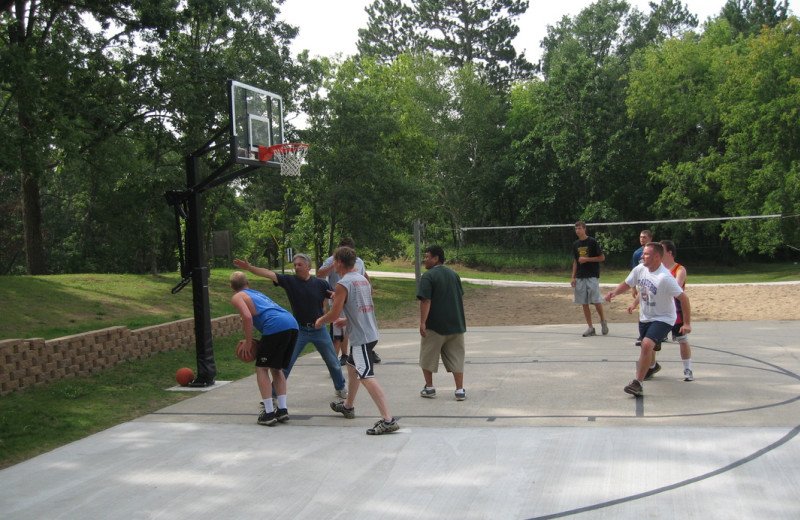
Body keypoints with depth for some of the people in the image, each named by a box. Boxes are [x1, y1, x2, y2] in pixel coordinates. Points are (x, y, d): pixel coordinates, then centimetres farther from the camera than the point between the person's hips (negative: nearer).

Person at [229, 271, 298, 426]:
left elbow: (247, 317, -6)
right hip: (293, 324, 7)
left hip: (276, 326, -7)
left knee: (262, 369, 5)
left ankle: (269, 413, 0)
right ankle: (282, 410, 14)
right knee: (276, 368, 20)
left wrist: (248, 342, 2)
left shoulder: (237, 297, 11)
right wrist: (257, 341, 31)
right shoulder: (257, 293, 34)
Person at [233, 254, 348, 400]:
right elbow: (268, 274, -17)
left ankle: (340, 388, 35)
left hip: (319, 329, 1)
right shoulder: (289, 280, -5)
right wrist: (249, 267, -29)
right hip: (299, 330, -1)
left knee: (333, 362, 12)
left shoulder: (321, 283, -5)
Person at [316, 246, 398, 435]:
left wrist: (321, 320, 5)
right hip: (370, 332, 10)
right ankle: (348, 406, 45)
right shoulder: (363, 280, 13)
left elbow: (334, 314, -15)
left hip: (360, 336, -10)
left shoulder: (343, 284, -13)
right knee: (352, 366, 28)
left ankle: (388, 420, -24)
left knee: (366, 377, -15)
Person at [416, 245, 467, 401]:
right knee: (456, 358, 8)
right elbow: (461, 297, 15)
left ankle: (429, 388, 20)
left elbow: (425, 301, -18)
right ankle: (460, 391, 3)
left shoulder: (428, 276, -11)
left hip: (434, 325, -5)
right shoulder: (453, 274, 9)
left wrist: (422, 322, -18)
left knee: (428, 357, 12)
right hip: (455, 324, 5)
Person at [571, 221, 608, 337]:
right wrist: (573, 277, 10)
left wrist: (587, 259, -13)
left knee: (596, 301, -8)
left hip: (592, 276, -5)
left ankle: (603, 321, 15)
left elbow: (602, 257, -6)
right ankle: (590, 328, 9)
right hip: (580, 277, 5)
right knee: (584, 303, 4)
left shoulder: (592, 242, -5)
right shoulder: (575, 244, 11)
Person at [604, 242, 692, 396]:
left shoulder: (665, 277, -28)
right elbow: (626, 284, 9)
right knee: (646, 345, 24)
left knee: (647, 344, -26)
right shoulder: (640, 269, -7)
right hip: (645, 317, 7)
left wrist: (687, 323, -22)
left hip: (663, 318, -7)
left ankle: (638, 383, -20)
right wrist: (614, 292, -11)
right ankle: (651, 367, 58)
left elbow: (683, 298, -23)